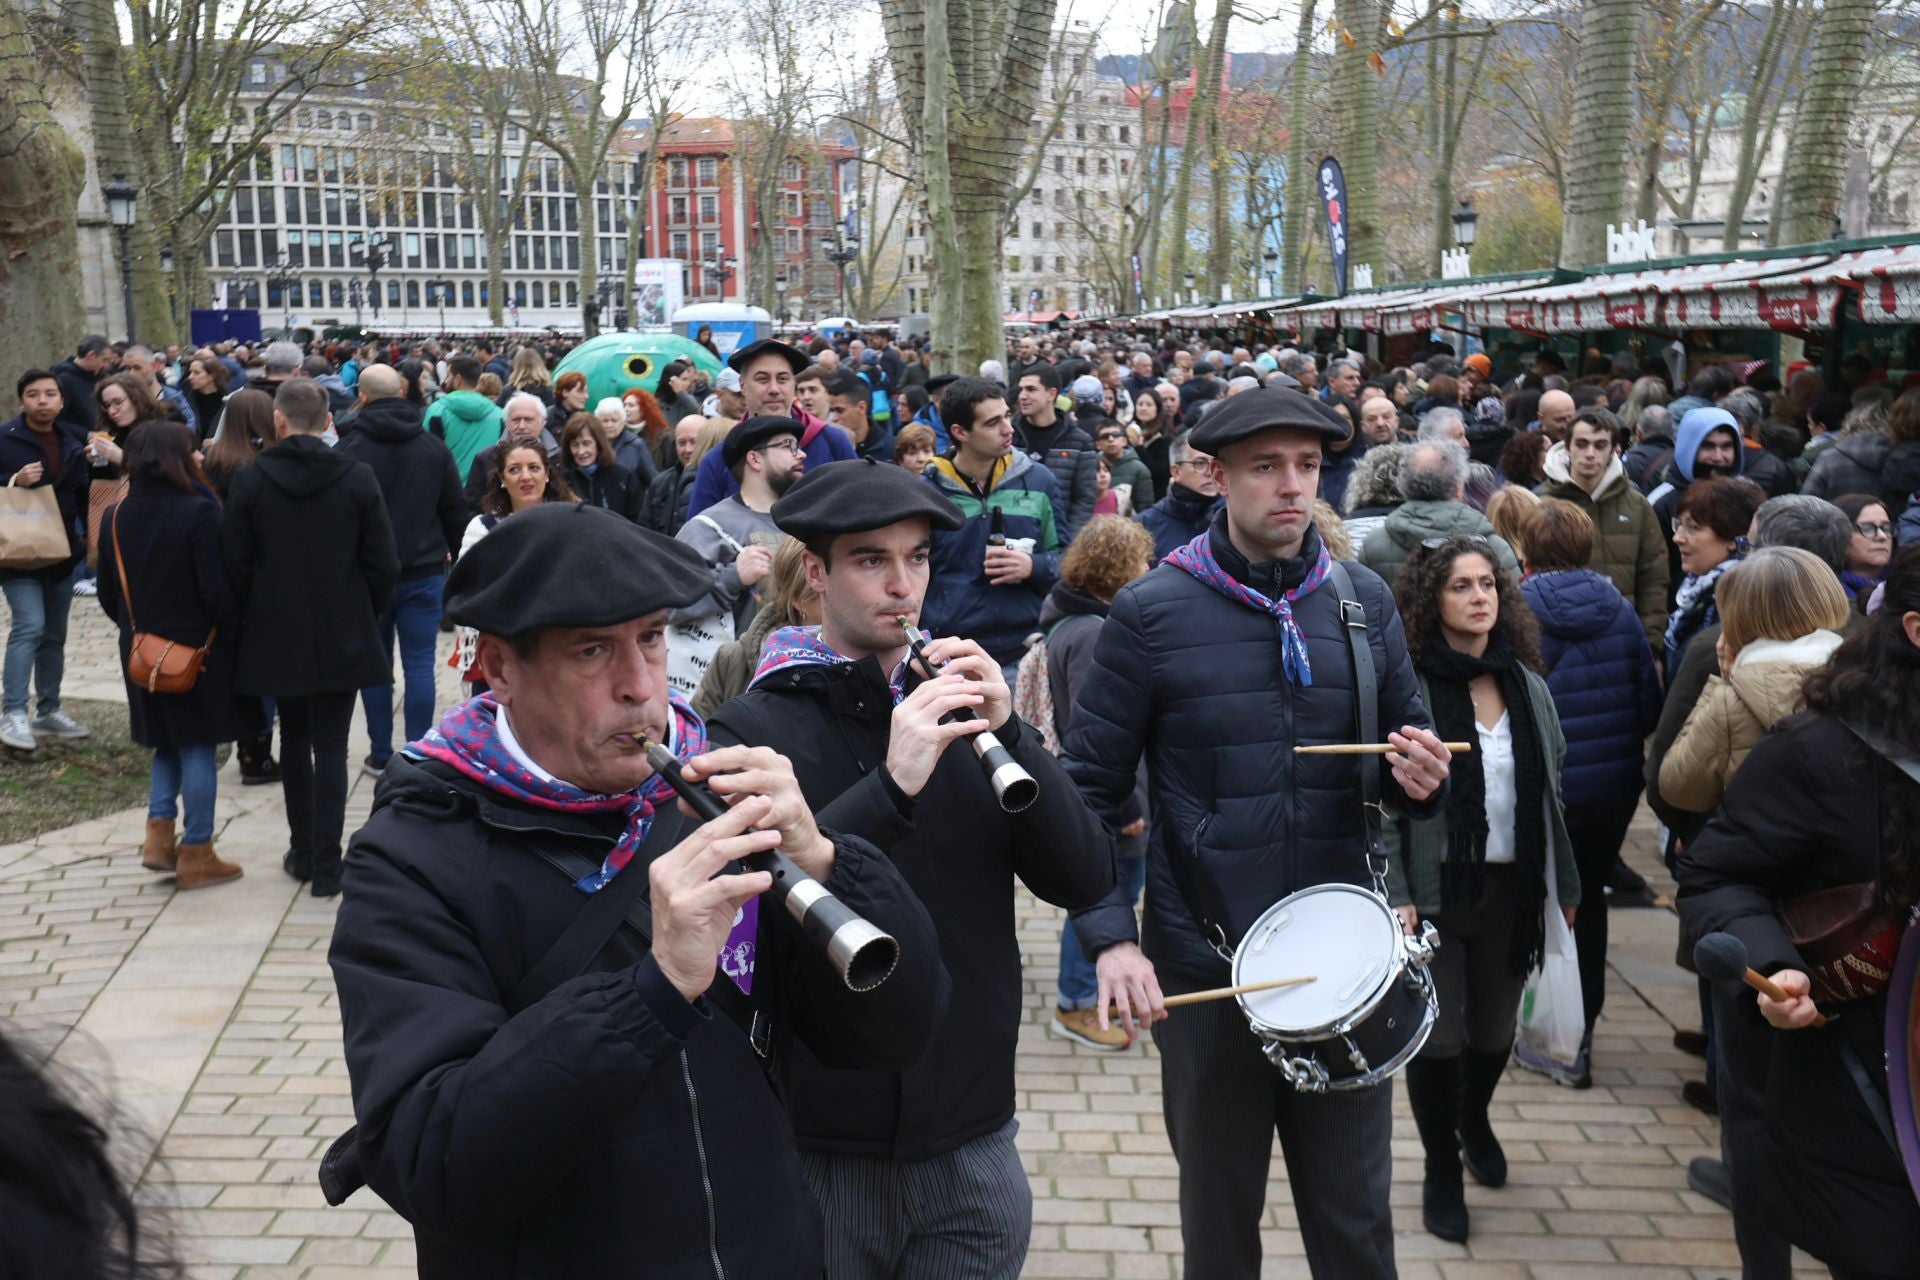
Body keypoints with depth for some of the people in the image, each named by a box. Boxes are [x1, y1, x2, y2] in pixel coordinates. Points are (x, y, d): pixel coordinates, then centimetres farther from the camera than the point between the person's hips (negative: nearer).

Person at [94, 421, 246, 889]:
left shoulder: (115, 517, 2)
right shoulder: (198, 513, -17)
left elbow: (108, 594, 8)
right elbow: (217, 590, -18)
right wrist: (237, 636, -6)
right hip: (198, 649, -6)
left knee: (168, 742, 21)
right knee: (198, 746, 3)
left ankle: (159, 833, 11)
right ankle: (196, 855, 9)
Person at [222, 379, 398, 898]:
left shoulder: (250, 482, -7)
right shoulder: (358, 479, -9)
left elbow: (235, 567, -4)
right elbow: (383, 565, -7)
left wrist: (257, 618, 12)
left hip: (276, 636, 1)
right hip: (343, 636, -1)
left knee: (294, 739, 18)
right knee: (331, 748, 2)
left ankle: (303, 851, 25)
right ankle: (326, 866, 1)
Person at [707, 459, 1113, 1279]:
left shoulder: (962, 706, 5)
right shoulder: (753, 728, -6)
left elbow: (1085, 881, -4)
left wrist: (1008, 732, -18)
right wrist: (890, 785, -30)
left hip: (971, 1143, 3)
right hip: (816, 1149, -3)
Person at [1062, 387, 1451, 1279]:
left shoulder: (1363, 601, 4)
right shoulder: (1153, 612, -6)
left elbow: (1406, 755, 13)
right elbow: (1088, 787, -5)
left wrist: (1421, 780, -11)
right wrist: (1110, 938, -16)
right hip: (1204, 965, -2)